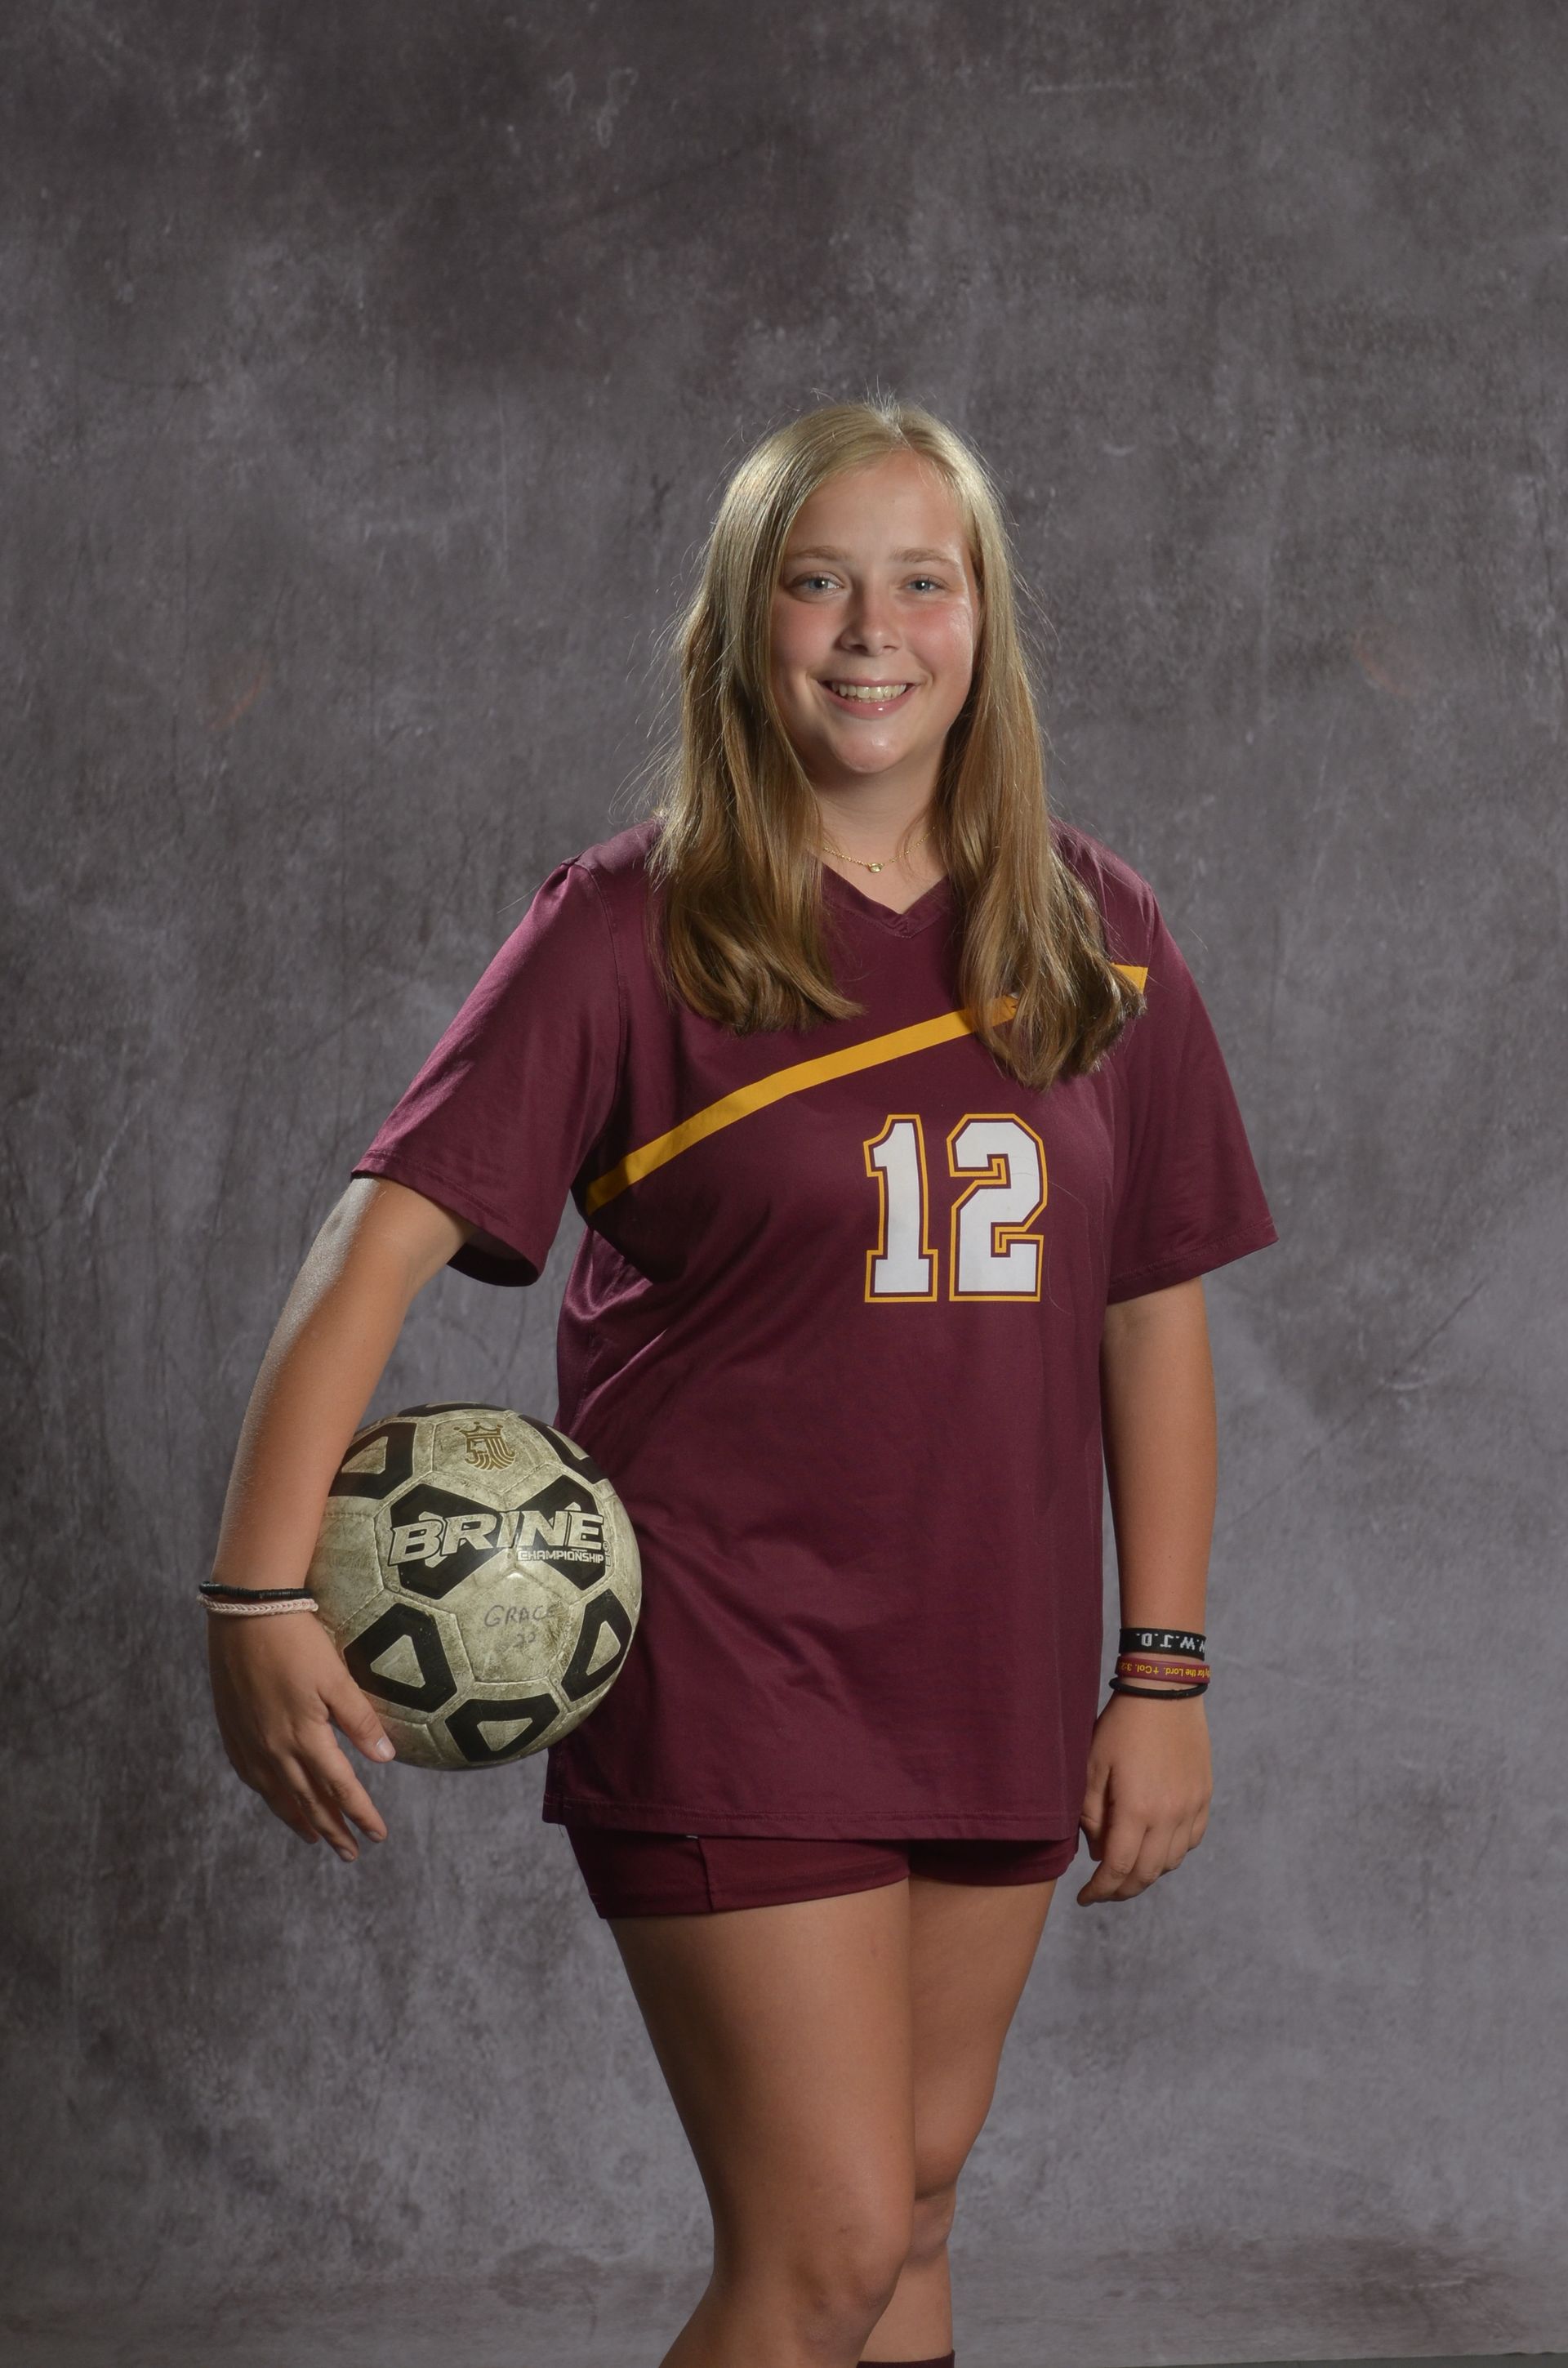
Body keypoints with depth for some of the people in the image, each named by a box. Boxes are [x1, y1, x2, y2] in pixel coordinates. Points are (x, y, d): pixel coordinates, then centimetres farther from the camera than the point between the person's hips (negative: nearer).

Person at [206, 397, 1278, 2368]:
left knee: (910, 2200, 15)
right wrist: (258, 1593, -27)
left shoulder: (1093, 933, 5)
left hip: (994, 1678, 5)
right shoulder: (633, 927, -8)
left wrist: (1162, 1675, 6)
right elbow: (389, 1230, -15)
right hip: (728, 1669, -5)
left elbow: (1152, 1307, 9)